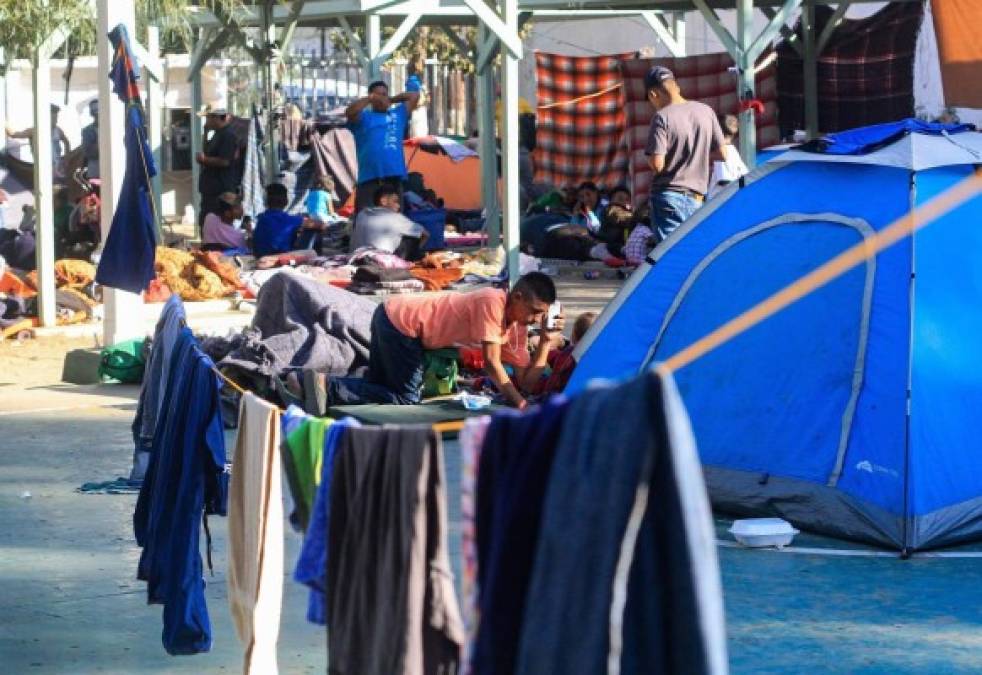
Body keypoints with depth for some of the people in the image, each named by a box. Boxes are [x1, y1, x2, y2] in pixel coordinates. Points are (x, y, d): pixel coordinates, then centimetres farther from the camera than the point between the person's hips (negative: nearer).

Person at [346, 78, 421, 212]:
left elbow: (414, 96, 19)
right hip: (369, 178, -4)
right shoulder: (364, 117, 9)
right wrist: (369, 99, -5)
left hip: (394, 177, 4)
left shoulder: (398, 114, 20)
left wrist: (392, 100, 19)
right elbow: (350, 112, -12)